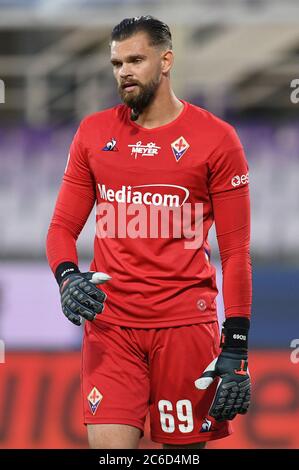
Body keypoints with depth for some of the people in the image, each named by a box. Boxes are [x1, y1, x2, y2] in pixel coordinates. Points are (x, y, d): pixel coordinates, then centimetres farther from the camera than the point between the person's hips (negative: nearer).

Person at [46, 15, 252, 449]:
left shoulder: (215, 138, -1)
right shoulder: (93, 133, 9)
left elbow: (235, 250, -2)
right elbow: (63, 226, 12)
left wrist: (237, 349, -8)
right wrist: (67, 277, -11)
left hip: (186, 324, -2)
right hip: (110, 324, 2)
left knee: (188, 445, 0)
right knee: (109, 445, -9)